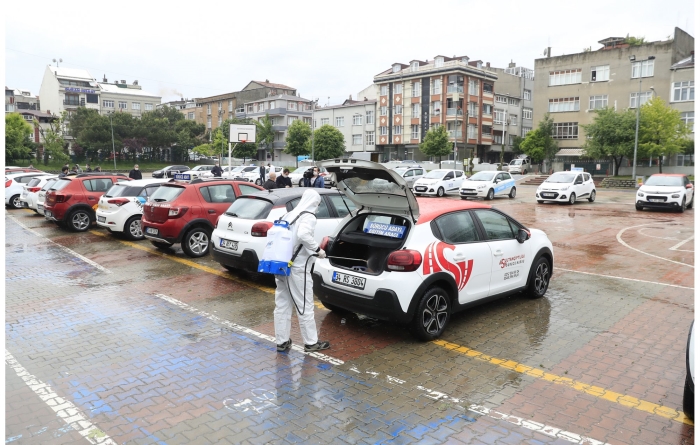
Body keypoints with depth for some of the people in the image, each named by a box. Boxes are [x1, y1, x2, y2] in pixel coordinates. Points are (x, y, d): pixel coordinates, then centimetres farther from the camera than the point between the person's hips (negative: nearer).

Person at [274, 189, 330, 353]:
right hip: (296, 267, -7)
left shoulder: (289, 215, 13)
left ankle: (282, 342, 20)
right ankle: (311, 342, 14)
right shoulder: (309, 217, -9)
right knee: (305, 306, 4)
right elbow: (303, 235, -28)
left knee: (282, 305, 12)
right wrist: (318, 249, -17)